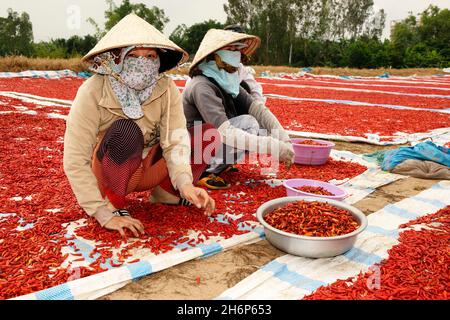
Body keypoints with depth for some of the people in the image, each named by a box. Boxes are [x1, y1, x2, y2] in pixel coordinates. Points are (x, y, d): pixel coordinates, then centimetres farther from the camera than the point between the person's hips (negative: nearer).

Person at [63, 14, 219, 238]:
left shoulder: (166, 88, -15)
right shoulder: (93, 92, -25)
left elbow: (175, 141, -21)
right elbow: (74, 161, -26)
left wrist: (185, 184, -38)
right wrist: (104, 214, -31)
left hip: (147, 167, 4)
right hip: (105, 174, -4)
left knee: (208, 134, -11)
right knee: (126, 130, -36)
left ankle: (167, 192, 2)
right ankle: (114, 206, -16)